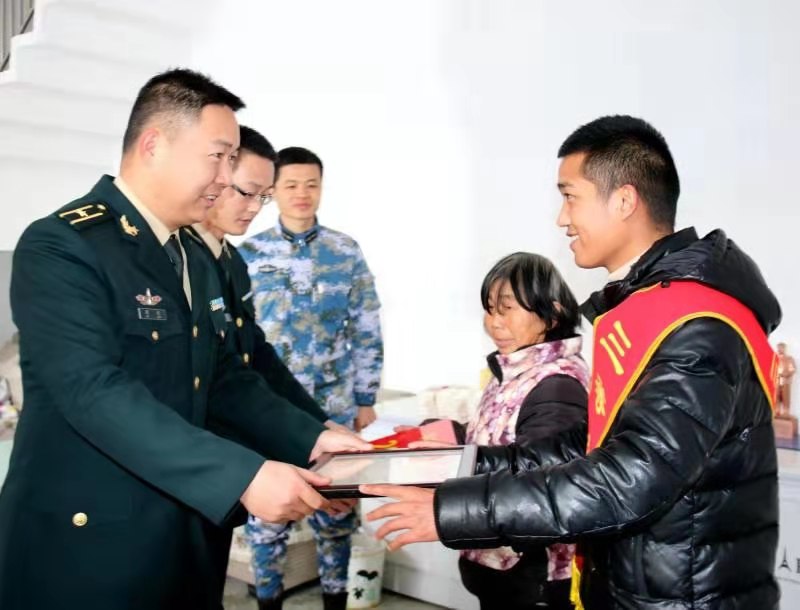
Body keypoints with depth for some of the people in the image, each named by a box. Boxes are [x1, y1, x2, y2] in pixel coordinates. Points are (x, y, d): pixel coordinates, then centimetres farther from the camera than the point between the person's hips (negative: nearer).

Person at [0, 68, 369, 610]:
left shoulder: (195, 261, 10)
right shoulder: (61, 247, -16)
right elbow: (98, 394, -27)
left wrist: (310, 437, -1)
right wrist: (244, 477, -31)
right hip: (85, 551, -7)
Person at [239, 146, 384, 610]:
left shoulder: (347, 252, 0)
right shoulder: (248, 254, 0)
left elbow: (367, 333, 3)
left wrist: (366, 399, 1)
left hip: (333, 407, 0)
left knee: (336, 508, 10)